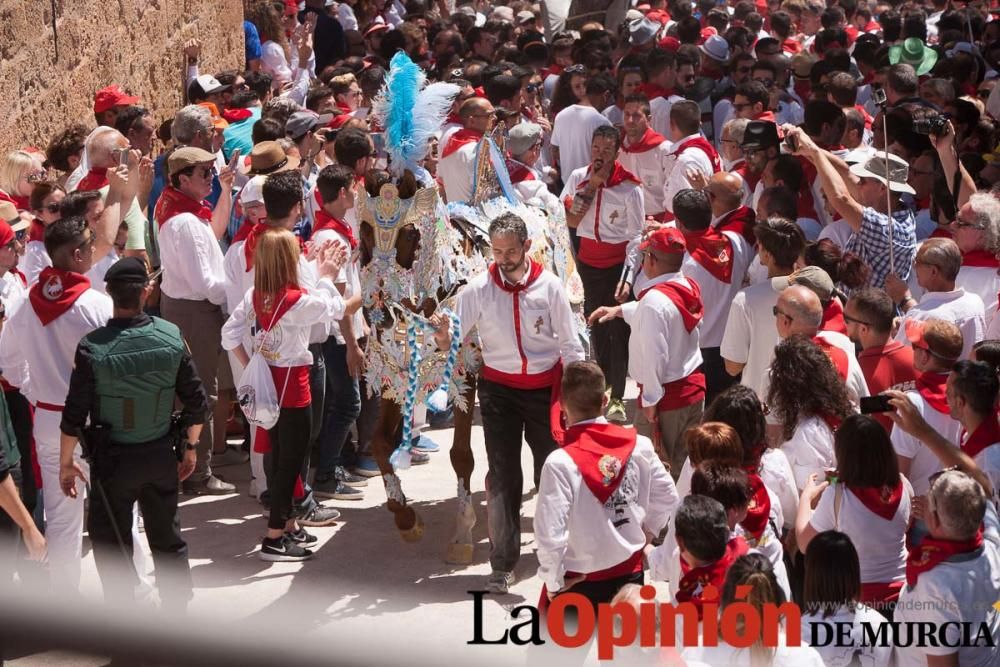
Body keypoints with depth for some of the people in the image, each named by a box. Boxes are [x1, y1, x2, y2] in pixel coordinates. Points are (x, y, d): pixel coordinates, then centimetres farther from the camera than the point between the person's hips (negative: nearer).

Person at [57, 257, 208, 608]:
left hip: (113, 459, -3)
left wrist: (66, 463, 1)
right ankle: (178, 611, 31)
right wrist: (190, 447, 11)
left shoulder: (93, 347, -19)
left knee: (110, 540, 11)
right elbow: (196, 401, -5)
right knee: (167, 536, 19)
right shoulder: (171, 337, -12)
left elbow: (74, 415, -13)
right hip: (161, 454, 3)